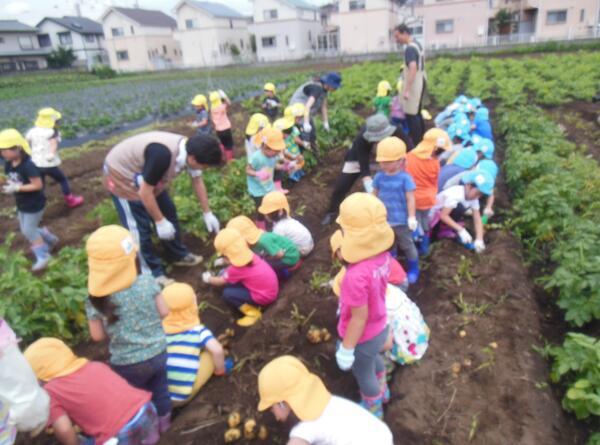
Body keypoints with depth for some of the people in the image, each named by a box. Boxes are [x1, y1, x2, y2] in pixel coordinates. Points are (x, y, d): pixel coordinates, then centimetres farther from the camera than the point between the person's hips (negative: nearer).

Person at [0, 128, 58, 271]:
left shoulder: (28, 165, -27)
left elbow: (38, 185, -26)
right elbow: (12, 180, 11)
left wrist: (17, 188, -28)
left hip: (34, 204, -9)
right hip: (22, 204, 9)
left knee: (29, 231, 0)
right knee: (26, 230, 18)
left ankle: (43, 256, 16)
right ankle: (50, 239, 38)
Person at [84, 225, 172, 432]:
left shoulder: (95, 299, -20)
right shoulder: (147, 281, -18)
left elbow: (97, 336, -10)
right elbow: (163, 312, -9)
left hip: (128, 364, -2)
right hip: (158, 353, 2)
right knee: (160, 390, 28)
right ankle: (164, 422, 52)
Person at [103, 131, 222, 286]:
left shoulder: (189, 150, -15)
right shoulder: (163, 155, -41)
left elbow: (198, 181, 1)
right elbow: (145, 193, -32)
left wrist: (207, 213, 7)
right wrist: (160, 222, -20)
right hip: (121, 176, -8)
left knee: (169, 213, 13)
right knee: (139, 228, -2)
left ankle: (178, 255, 32)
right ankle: (153, 274, 14)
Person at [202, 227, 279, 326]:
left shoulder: (238, 269, -24)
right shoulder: (247, 254, -6)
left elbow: (221, 281, -5)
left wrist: (209, 279, 12)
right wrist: (222, 262, 25)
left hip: (264, 296, -8)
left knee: (227, 294, -9)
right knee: (231, 281, 8)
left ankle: (253, 313, 0)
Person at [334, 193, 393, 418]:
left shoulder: (357, 275, -42)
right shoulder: (382, 255, -18)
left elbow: (359, 318, -30)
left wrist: (346, 349, -15)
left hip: (364, 337, -7)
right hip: (380, 326, 7)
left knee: (364, 375, 24)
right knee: (375, 359, 36)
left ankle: (373, 410, 53)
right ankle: (382, 391, 65)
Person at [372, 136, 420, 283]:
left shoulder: (405, 178, -17)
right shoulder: (379, 177, -5)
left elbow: (410, 199, -16)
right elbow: (374, 196, 3)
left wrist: (412, 218, -17)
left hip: (401, 220, -4)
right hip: (384, 220, 4)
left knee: (407, 245, 14)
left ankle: (413, 270, 35)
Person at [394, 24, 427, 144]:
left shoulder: (410, 48, -20)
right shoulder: (416, 44, 11)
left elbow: (413, 68, -33)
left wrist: (406, 89, -35)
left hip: (414, 84, -10)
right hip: (420, 81, 10)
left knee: (411, 115, -5)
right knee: (417, 113, 17)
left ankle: (417, 144, -2)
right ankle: (422, 140, 26)